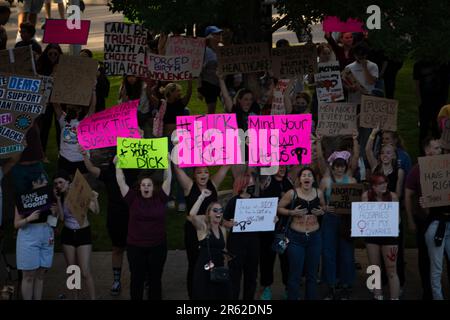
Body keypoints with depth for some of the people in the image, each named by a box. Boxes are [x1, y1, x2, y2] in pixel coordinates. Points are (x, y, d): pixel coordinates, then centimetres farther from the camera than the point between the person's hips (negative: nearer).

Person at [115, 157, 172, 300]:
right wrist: (117, 164, -6)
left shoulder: (160, 198, -1)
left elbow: (168, 179, -4)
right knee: (137, 279, 8)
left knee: (155, 279, 10)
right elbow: (121, 181, -3)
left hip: (158, 246, 0)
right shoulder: (133, 198, -1)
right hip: (135, 247, 0)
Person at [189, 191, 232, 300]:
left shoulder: (223, 230, 12)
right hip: (204, 269, -6)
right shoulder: (203, 227, -6)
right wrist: (202, 196, -22)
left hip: (219, 268, 6)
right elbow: (192, 215, -26)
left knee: (222, 295, 7)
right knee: (205, 296, -2)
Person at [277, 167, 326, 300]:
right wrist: (292, 212, -15)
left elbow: (324, 207, 19)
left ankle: (311, 297, 21)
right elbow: (279, 208, -1)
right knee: (295, 274, -2)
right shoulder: (292, 193, -8)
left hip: (314, 236, 3)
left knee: (312, 274, 11)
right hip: (296, 237, -3)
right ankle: (292, 297, 7)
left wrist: (322, 212, -3)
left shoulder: (319, 193, 1)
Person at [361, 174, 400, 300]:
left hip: (388, 234, -3)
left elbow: (397, 217, -2)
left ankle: (394, 298, 3)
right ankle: (378, 296, 26)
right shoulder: (366, 196, -6)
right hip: (371, 234, 3)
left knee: (391, 270, -2)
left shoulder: (392, 196, -10)